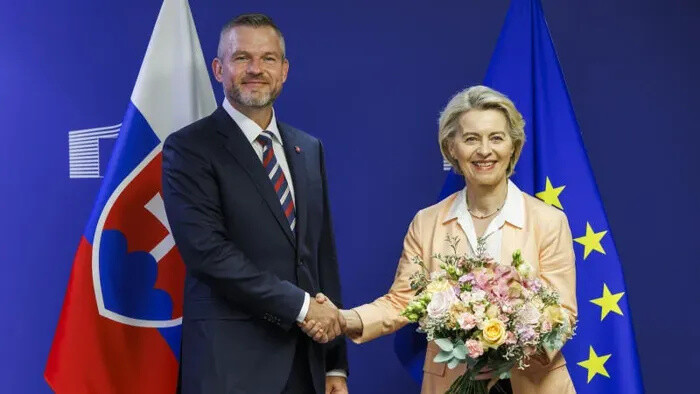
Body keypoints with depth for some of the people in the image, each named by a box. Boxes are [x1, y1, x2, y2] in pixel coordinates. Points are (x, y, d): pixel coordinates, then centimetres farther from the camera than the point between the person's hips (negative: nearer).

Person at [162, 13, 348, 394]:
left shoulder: (309, 148, 12)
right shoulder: (188, 148, -6)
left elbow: (323, 254, 12)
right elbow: (206, 249, -18)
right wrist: (300, 304, -15)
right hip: (230, 363, -5)